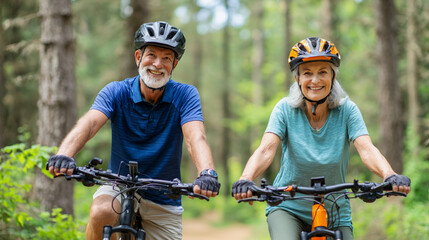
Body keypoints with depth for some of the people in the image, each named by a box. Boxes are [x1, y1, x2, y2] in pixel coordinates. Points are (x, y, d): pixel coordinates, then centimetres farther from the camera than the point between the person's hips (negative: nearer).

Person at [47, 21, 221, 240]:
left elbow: (195, 138, -26)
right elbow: (89, 123, -27)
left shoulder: (185, 96, -9)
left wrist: (207, 173, -48)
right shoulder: (116, 92, -9)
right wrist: (64, 154, -49)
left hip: (164, 204, 1)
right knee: (101, 213, -33)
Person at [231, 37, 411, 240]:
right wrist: (245, 179, -43)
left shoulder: (347, 111, -9)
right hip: (288, 207, -1)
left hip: (335, 212, 2)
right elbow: (266, 149, -23)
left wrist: (390, 176, -42)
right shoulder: (285, 109, -10)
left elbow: (367, 150, -21)